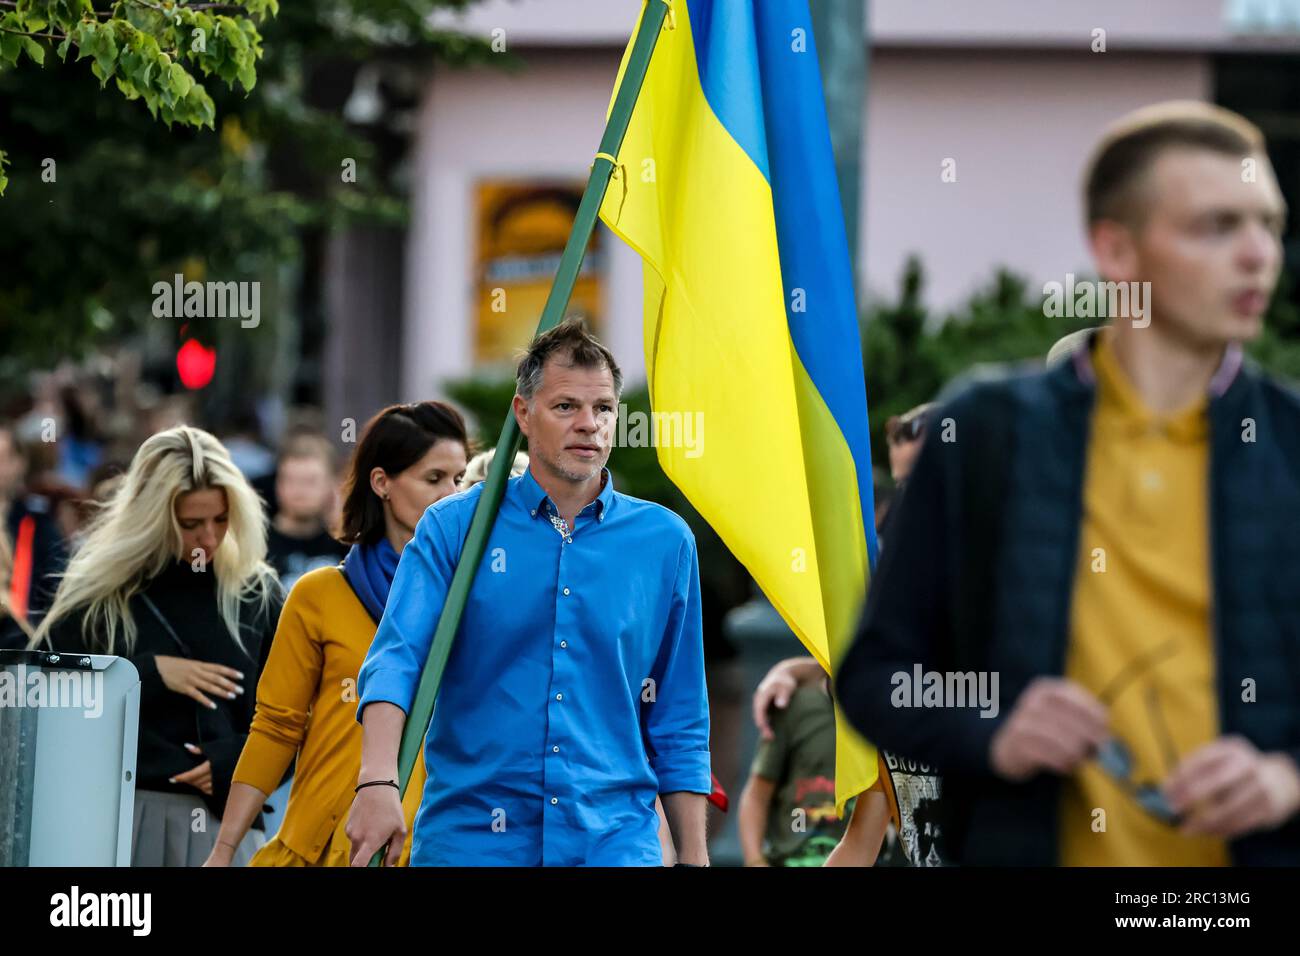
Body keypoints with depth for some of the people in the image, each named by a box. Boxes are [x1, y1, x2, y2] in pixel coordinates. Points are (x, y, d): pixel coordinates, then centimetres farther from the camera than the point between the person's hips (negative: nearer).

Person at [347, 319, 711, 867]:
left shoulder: (665, 541, 7)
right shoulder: (454, 527, 2)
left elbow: (680, 721, 11)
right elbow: (397, 657, -11)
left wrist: (693, 857, 7)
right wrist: (378, 781, -28)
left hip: (613, 841, 1)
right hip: (468, 836, -1)